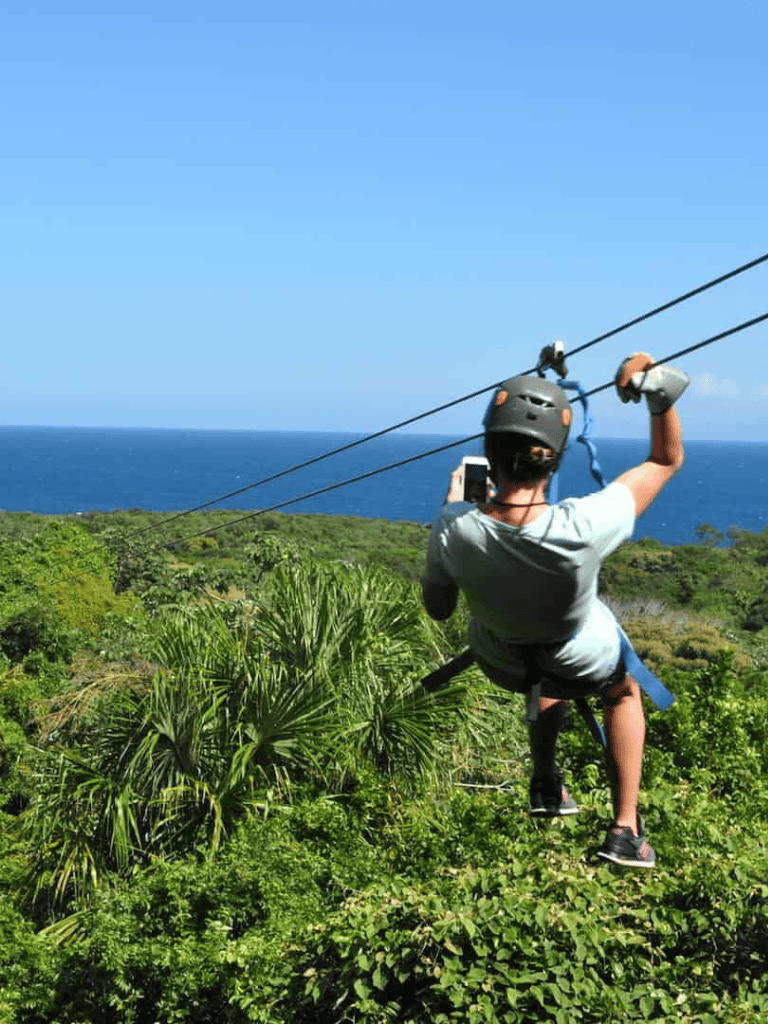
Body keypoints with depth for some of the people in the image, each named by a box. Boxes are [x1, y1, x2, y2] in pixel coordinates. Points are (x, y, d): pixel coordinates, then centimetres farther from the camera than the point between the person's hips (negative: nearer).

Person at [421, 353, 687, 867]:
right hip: (583, 659, -2)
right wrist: (660, 389, -37)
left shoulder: (455, 528, -37)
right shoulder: (586, 527, -43)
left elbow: (437, 609, -14)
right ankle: (626, 830, 25)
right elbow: (667, 460, -23)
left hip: (503, 661, 2)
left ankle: (546, 786, 47)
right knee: (624, 693, 33)